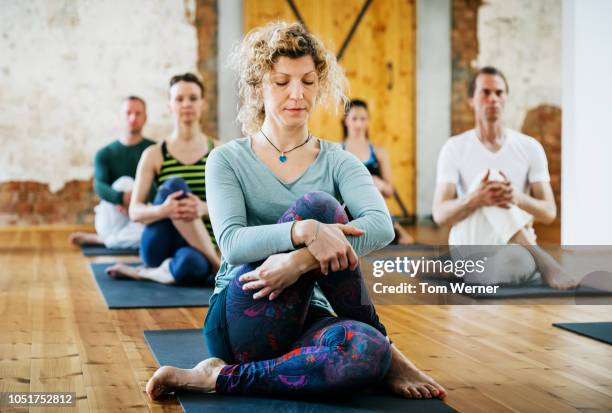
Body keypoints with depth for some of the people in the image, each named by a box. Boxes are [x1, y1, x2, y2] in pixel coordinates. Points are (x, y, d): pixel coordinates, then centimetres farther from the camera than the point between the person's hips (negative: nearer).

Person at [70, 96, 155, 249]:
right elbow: (99, 187, -13)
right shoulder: (104, 154, 6)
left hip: (141, 218, 1)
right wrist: (123, 198, -35)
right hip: (111, 220, -1)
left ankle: (97, 239, -15)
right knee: (125, 182, -31)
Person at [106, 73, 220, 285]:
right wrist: (162, 210, -28)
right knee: (175, 186, -30)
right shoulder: (154, 154, 3)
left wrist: (205, 208, -26)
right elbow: (135, 212, -4)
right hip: (159, 247, 0)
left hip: (198, 247, 0)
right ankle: (217, 265, -23)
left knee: (191, 265, -40)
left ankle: (144, 272, -7)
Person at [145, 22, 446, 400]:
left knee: (365, 351, -36)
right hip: (241, 323, -1)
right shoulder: (228, 160, 4)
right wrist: (304, 231, -35)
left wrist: (300, 260, -31)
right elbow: (231, 243, -15)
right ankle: (384, 348, -12)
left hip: (306, 320, 1)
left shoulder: (338, 162, 8)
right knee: (316, 204, -24)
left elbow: (381, 225, -13)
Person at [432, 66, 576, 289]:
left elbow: (549, 213, 0)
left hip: (513, 250, -2)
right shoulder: (455, 148, 2)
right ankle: (543, 260, -33)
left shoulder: (530, 147, 5)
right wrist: (476, 198, -30)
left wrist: (517, 198, -24)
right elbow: (440, 214, -7)